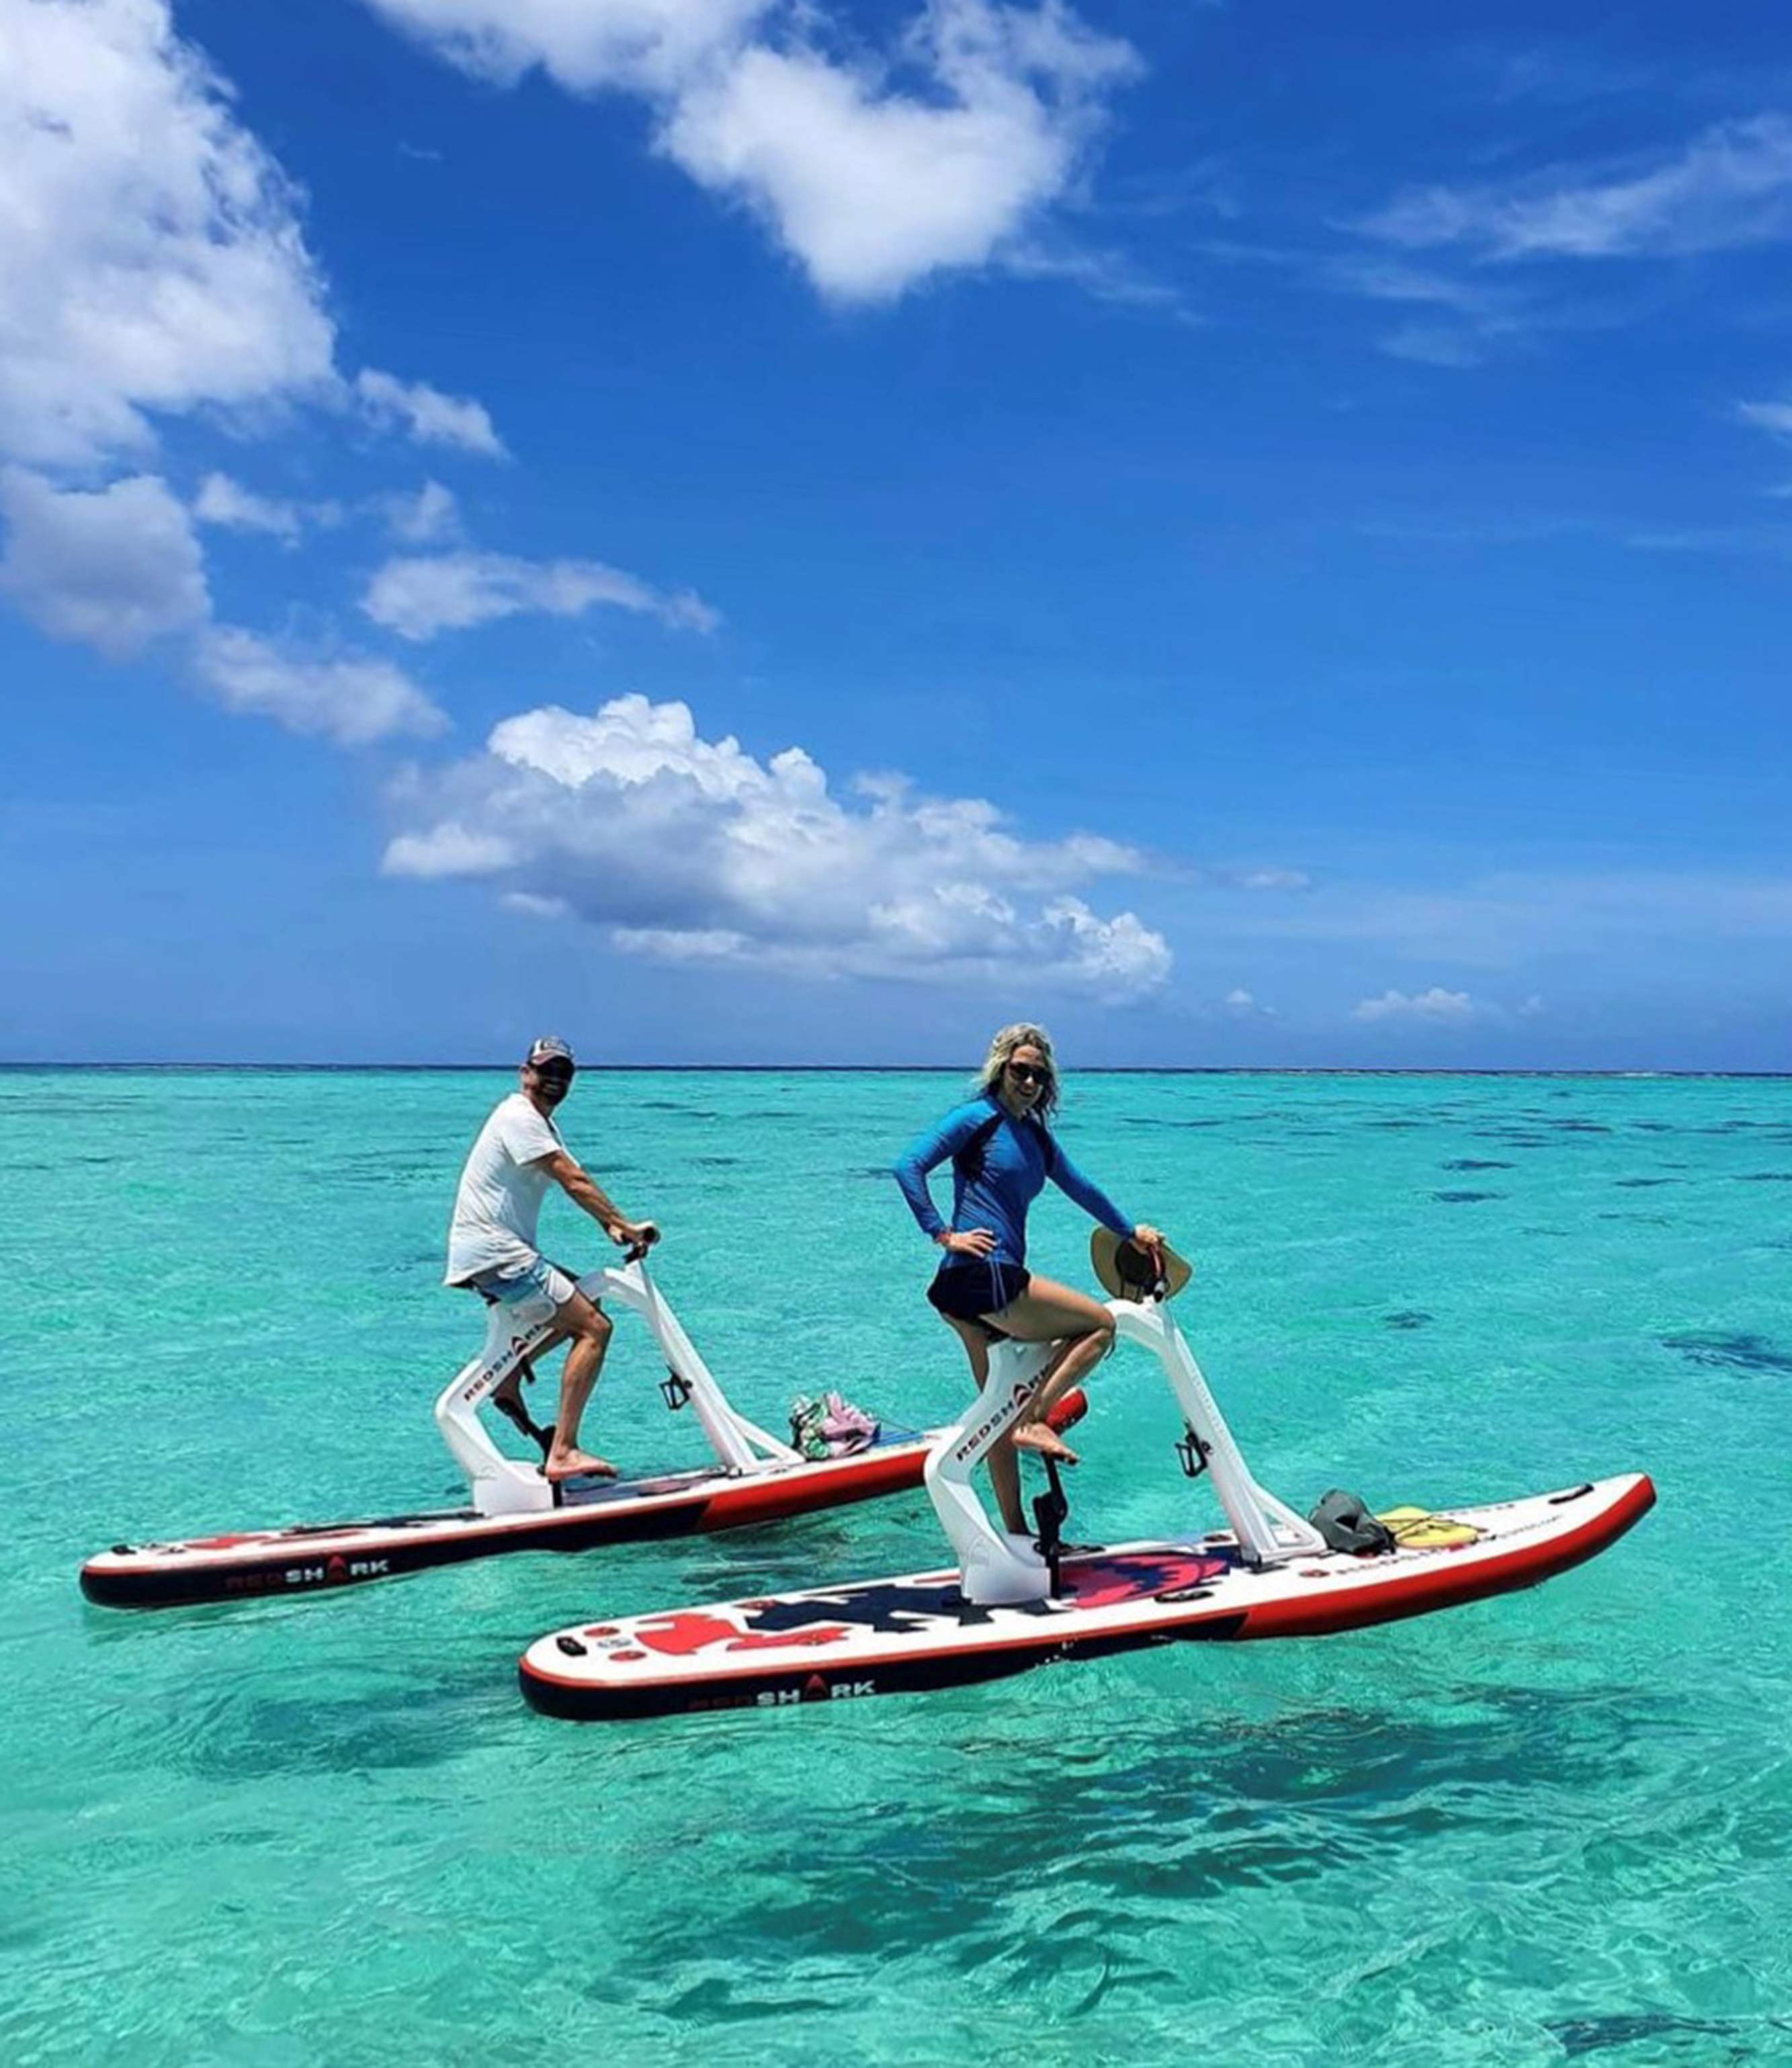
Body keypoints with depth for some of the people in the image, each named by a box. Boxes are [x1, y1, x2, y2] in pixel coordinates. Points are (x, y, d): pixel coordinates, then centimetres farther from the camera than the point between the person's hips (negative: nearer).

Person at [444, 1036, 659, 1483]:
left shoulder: (539, 1122, 20)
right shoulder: (519, 1117, -13)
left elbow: (574, 1182, 11)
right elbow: (574, 1182, -18)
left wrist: (611, 1226, -3)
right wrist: (625, 1226, -17)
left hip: (502, 1251, 10)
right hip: (494, 1252, -10)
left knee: (583, 1304, 23)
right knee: (594, 1328, -13)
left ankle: (508, 1377, 17)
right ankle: (562, 1453, -18)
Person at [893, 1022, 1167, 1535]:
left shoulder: (1035, 1134, 19)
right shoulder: (979, 1117, -5)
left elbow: (1078, 1187, 32)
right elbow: (908, 1165, -12)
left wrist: (1131, 1230, 37)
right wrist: (943, 1234, -14)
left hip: (992, 1282, 9)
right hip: (984, 1276, -9)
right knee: (1101, 1324, -3)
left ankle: (1016, 1534, 20)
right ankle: (1033, 1420, -9)